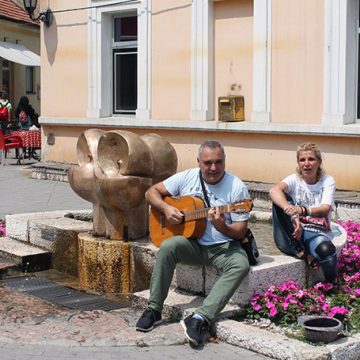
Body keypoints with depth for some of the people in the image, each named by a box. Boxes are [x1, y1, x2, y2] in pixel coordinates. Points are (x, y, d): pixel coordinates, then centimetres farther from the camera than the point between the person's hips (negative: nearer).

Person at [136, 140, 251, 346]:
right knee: (167, 247, -29)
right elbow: (152, 192, 8)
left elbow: (241, 232, -9)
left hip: (223, 246, -2)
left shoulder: (237, 187, -8)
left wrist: (221, 227, -30)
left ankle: (201, 319, -38)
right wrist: (165, 209, -11)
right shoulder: (187, 178, 1)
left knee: (241, 265, -32)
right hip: (192, 243, 2)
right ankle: (154, 310, -18)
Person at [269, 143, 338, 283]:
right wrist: (292, 212, -45)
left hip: (318, 233, -1)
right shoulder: (295, 179, 0)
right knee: (281, 199, -22)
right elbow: (274, 190, -25)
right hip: (293, 234, 1)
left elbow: (325, 210, -18)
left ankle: (329, 286, -3)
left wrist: (303, 210, -40)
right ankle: (300, 251, -21)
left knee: (326, 250, -38)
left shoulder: (327, 181, 0)